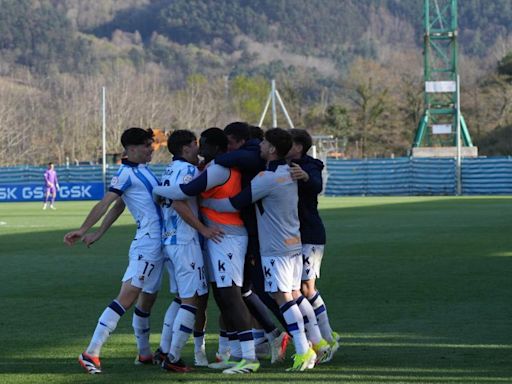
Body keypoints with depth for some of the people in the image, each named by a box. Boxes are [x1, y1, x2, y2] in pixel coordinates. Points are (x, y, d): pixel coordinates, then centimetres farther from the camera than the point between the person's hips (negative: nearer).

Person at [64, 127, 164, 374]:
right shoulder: (126, 173, -11)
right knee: (126, 298, -16)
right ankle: (91, 354, -19)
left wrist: (98, 233, 17)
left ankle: (145, 354, 28)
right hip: (147, 243, -9)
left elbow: (118, 206, 19)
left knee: (146, 300, 17)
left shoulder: (142, 170, 15)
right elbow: (105, 203, -16)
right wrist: (83, 230, -21)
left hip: (158, 244, 9)